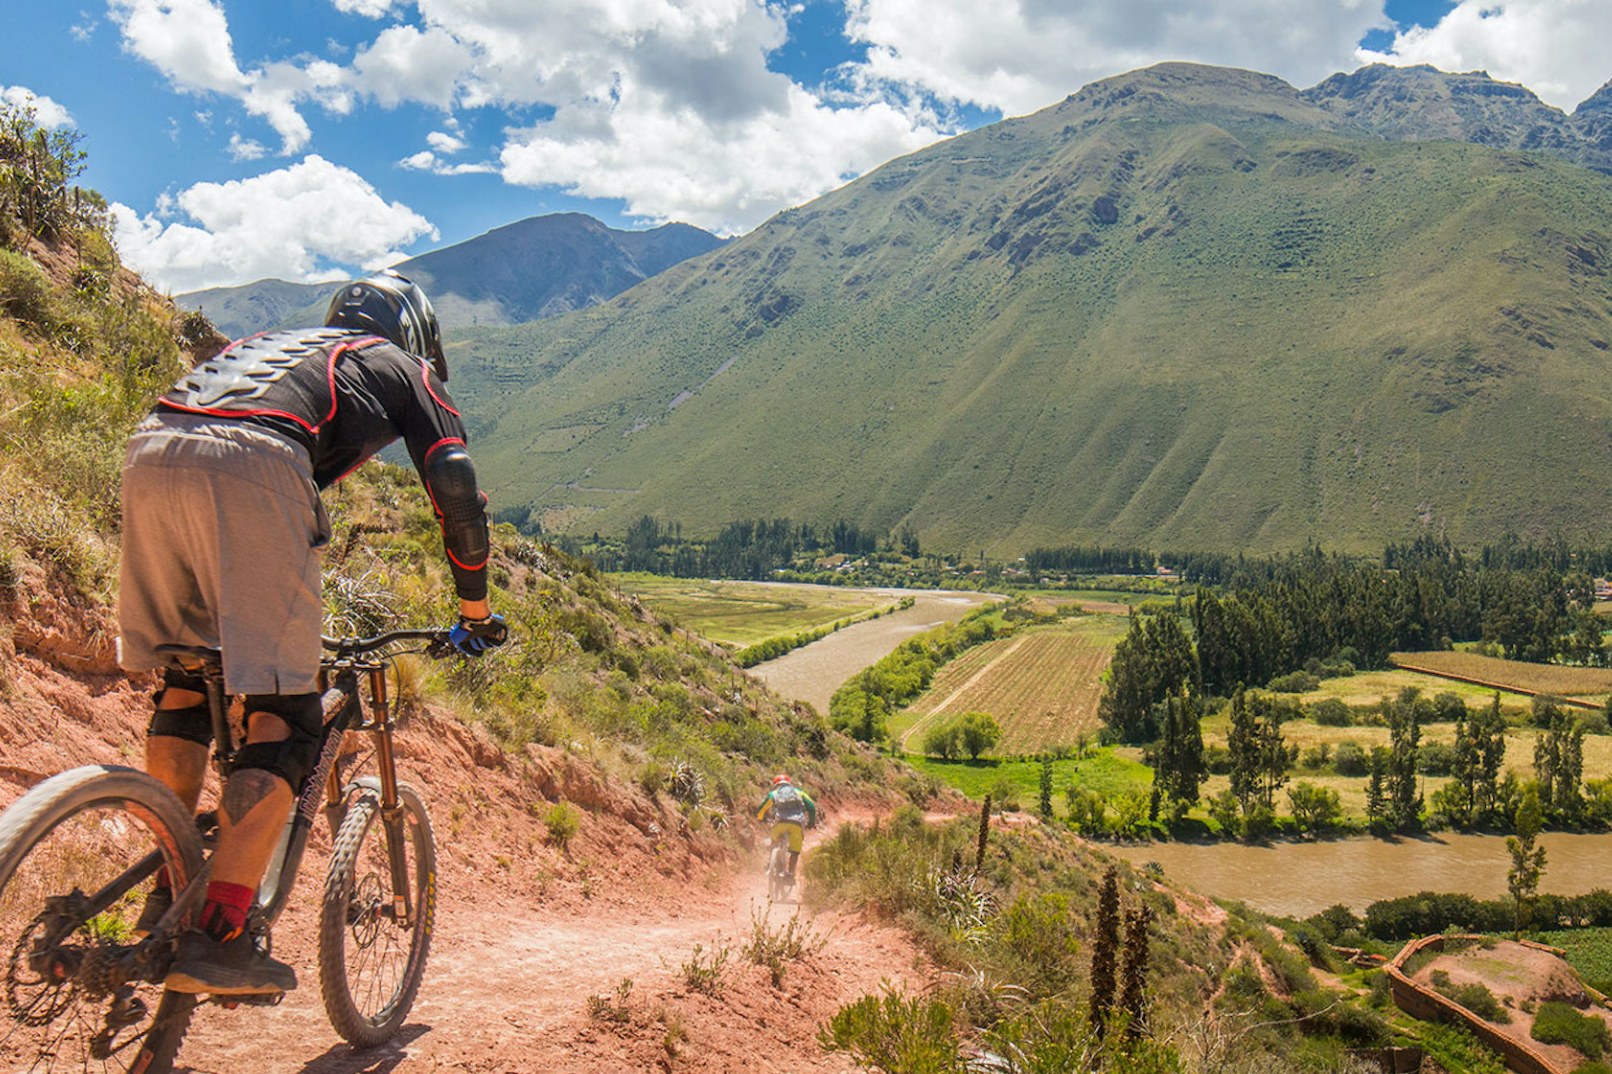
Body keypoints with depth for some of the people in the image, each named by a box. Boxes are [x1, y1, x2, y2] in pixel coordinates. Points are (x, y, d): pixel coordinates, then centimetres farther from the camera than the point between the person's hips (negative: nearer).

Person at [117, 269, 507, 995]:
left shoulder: (269, 344, 41)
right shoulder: (403, 369, 25)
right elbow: (456, 491, 12)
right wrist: (475, 609, 22)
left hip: (149, 451, 7)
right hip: (252, 466, -6)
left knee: (182, 678, 21)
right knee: (285, 714, 0)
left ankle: (165, 900, 23)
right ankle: (215, 938, -6)